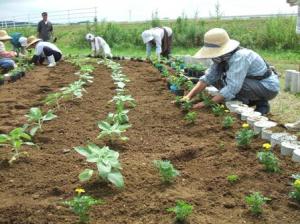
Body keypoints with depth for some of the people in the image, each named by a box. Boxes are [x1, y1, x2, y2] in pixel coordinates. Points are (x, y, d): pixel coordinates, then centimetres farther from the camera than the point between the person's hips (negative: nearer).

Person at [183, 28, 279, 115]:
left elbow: (232, 88, -37)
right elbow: (207, 78, -5)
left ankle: (261, 104, -5)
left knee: (229, 82, -30)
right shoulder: (222, 57, -5)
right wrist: (189, 96, -16)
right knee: (216, 80, 2)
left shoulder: (239, 57, -32)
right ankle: (252, 101, 9)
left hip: (269, 87, -9)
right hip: (253, 83, 9)